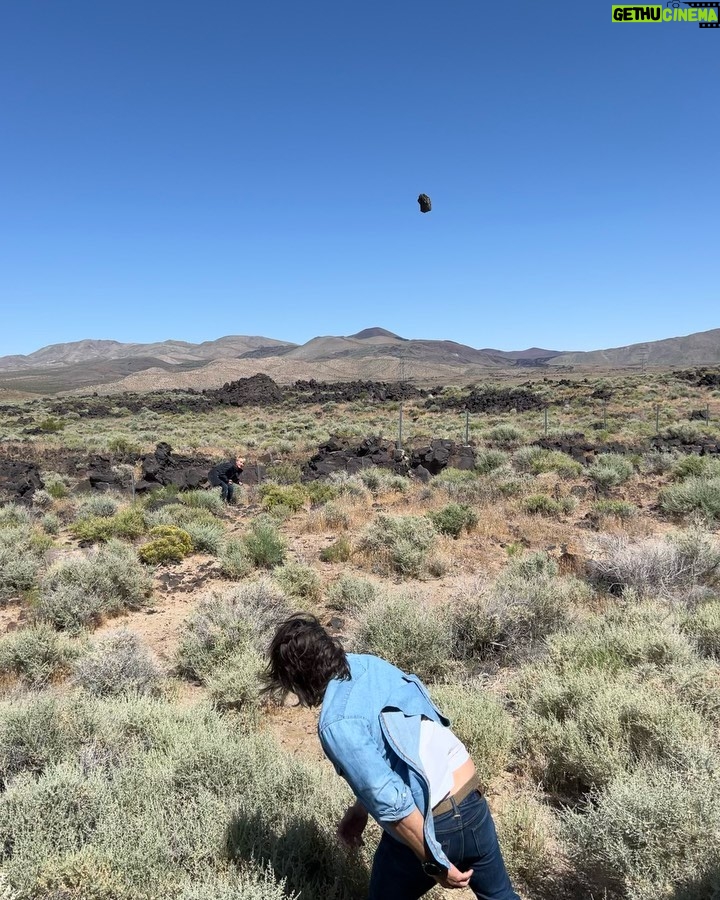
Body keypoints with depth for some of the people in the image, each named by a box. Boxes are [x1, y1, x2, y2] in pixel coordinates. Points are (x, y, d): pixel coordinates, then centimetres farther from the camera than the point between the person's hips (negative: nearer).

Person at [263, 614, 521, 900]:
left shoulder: (337, 723, -22)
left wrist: (435, 864, -13)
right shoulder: (372, 665, 0)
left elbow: (392, 803, -26)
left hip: (425, 830, -6)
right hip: (473, 802, 6)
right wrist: (360, 808, 18)